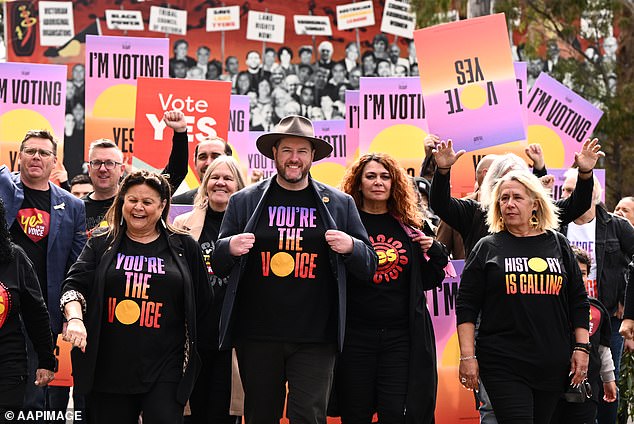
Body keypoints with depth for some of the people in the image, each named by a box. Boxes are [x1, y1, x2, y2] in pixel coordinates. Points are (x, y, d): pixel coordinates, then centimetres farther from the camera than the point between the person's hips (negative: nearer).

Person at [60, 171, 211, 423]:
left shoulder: (184, 247, 7)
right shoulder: (102, 244, 9)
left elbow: (202, 303, 12)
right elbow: (74, 285, 0)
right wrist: (75, 319, -19)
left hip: (164, 371, -1)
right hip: (108, 368, 1)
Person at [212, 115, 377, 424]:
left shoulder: (340, 204, 9)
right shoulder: (244, 201, 8)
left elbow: (368, 268, 11)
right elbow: (218, 265, 12)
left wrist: (351, 247, -11)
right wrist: (230, 247, -11)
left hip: (315, 339, -1)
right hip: (257, 337, 1)